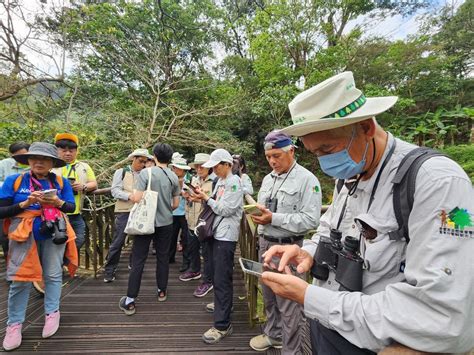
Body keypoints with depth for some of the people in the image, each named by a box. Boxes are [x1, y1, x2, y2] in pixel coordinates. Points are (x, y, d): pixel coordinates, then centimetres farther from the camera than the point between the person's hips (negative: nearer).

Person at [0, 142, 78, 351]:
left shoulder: (61, 182, 1)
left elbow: (71, 208, 2)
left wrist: (58, 202, -18)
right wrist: (25, 204, -17)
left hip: (53, 233, 1)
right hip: (24, 234, -1)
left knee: (53, 275, 7)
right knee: (20, 279, 2)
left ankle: (52, 313, 23)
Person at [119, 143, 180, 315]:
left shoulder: (146, 172, -12)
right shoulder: (173, 176, 0)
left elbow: (137, 198, -16)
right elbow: (176, 204, 5)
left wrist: (130, 196, 6)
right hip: (166, 223, 3)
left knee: (138, 260, 2)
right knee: (163, 258, 15)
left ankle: (130, 302, 7)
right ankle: (162, 291, 28)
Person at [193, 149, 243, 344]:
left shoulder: (234, 182, -12)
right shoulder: (220, 181, 13)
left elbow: (225, 209, -17)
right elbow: (215, 204, 13)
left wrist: (206, 198, -11)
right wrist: (203, 197, -1)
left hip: (226, 235, -9)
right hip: (218, 232, 9)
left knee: (222, 278, -7)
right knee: (218, 275, 21)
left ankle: (222, 325, -1)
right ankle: (222, 305, 40)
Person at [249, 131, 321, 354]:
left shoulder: (307, 179, -13)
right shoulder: (267, 179, 11)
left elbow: (311, 220, -21)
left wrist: (274, 218, -24)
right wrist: (258, 214, -2)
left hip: (288, 247, -7)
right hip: (265, 243, 8)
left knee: (288, 304, 3)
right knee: (269, 295, 21)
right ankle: (273, 335, 42)